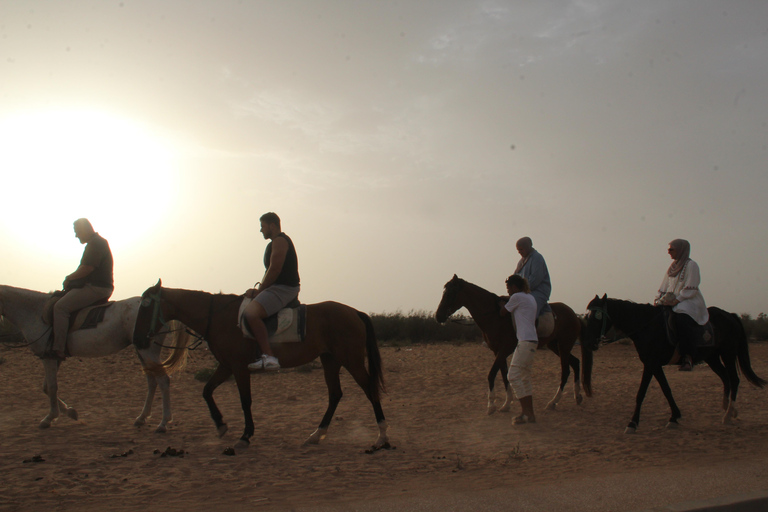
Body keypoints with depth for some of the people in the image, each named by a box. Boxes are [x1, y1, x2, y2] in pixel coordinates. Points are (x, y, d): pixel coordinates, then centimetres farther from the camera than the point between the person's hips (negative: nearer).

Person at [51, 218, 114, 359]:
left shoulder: (95, 243, -13)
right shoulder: (98, 242, 21)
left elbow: (87, 268, -21)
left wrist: (69, 278, -7)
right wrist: (71, 279, 13)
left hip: (96, 288, -11)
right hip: (101, 288, 11)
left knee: (60, 307, -16)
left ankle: (58, 349, -20)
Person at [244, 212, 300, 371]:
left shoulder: (280, 240, -9)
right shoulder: (275, 242, 24)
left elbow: (274, 270, -18)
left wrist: (258, 291, -11)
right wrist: (258, 289, 11)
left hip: (283, 288, -12)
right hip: (277, 288, 12)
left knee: (251, 312, -29)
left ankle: (268, 356, -35)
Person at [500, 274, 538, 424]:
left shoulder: (517, 297, -8)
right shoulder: (530, 297, 18)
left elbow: (503, 313, 3)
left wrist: (502, 303, 24)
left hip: (525, 341, -10)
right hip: (532, 340, 10)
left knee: (513, 375, -12)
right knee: (524, 377, 14)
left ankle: (528, 414, -15)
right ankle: (529, 413, 17)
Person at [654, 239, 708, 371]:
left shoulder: (691, 265, -5)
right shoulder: (673, 266, 18)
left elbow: (690, 290, -13)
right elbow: (664, 286, 20)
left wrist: (676, 301, -21)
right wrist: (658, 299, 4)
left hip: (689, 302, -8)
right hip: (672, 300, 8)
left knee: (682, 318, -36)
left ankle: (688, 357, -37)